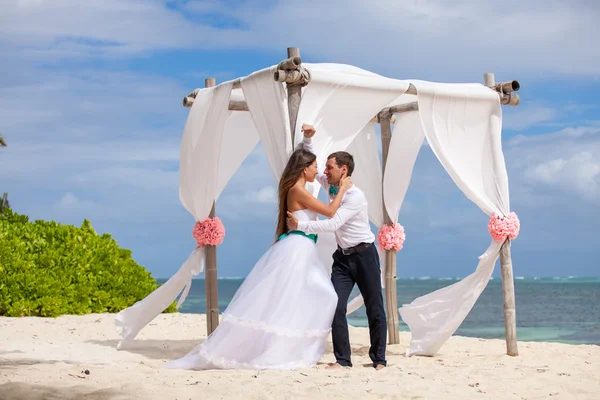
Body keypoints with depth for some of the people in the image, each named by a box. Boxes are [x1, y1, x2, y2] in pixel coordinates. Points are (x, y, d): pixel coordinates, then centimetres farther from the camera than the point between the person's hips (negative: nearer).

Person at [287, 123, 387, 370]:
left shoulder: (356, 196, -20)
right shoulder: (329, 185, 2)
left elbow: (333, 224, -29)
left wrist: (301, 225, -28)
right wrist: (307, 139, -3)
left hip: (364, 255, -6)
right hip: (343, 257, 6)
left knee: (374, 309, 3)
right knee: (337, 307, -7)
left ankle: (379, 359, 12)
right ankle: (342, 359, -4)